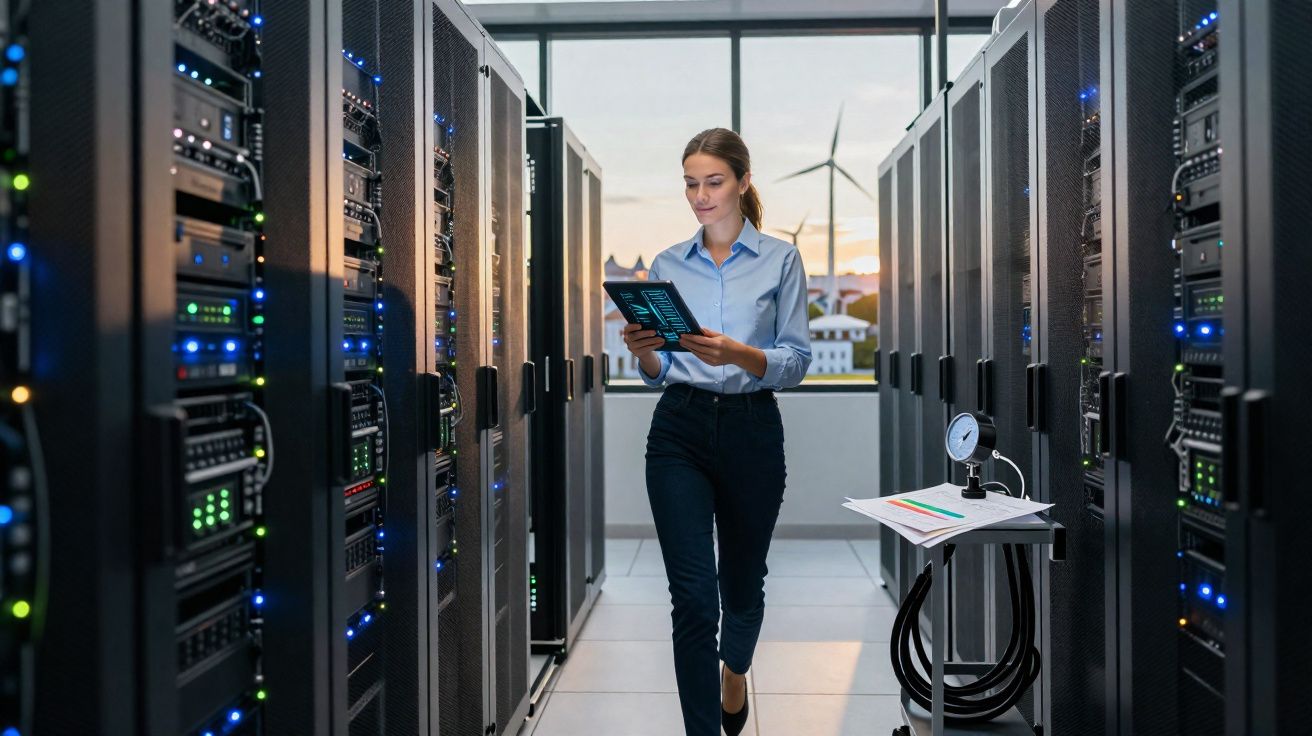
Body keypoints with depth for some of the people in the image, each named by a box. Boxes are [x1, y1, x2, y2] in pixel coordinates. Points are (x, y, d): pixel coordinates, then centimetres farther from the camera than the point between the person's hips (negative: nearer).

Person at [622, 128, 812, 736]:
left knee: (743, 583, 18)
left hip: (752, 431, 0)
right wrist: (644, 353, -13)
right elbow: (659, 372, 9)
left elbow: (796, 362, -5)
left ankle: (735, 672, 49)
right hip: (679, 432, 1)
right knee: (693, 597, -7)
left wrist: (738, 354, -24)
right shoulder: (668, 264, 7)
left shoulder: (780, 259, 0)